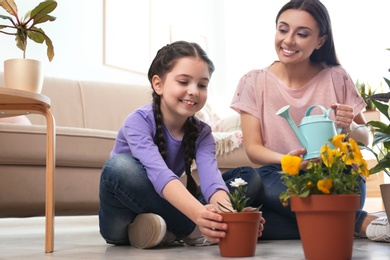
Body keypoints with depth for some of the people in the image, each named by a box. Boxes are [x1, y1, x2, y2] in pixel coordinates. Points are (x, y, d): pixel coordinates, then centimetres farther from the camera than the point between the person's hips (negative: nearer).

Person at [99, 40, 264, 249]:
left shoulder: (201, 133, -5)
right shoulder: (138, 122, -20)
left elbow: (210, 176, -26)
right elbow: (160, 174, -38)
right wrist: (198, 213, -55)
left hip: (165, 212, 4)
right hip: (123, 221, -4)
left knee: (250, 177, -9)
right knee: (120, 166, -37)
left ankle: (169, 232, -22)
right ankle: (194, 231, -26)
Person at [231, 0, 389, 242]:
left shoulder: (336, 78, 1)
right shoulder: (254, 82, 1)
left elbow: (365, 137, 10)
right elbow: (253, 148, -3)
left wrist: (349, 128, -15)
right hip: (281, 181, 3)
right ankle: (360, 222, -24)